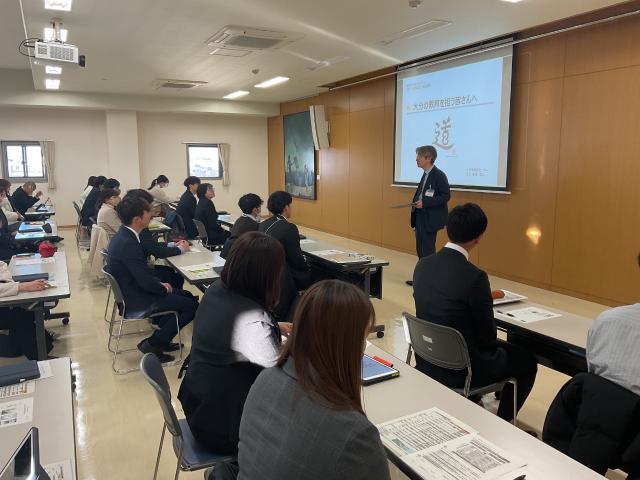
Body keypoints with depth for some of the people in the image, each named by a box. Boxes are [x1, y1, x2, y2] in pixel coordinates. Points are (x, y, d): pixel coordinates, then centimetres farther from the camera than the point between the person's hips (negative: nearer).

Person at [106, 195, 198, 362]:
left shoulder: (123, 235, 2)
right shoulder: (128, 244, -29)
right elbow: (146, 281, -27)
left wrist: (159, 283, 0)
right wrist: (164, 288, -9)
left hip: (131, 290, 10)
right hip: (137, 302, -10)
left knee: (187, 296, 15)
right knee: (191, 305, -6)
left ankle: (161, 338, 22)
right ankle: (153, 344, 3)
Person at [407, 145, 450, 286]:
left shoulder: (439, 175, -14)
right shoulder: (425, 174, 12)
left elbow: (446, 196, -18)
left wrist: (424, 203, -23)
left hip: (430, 219, -9)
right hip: (420, 218, 9)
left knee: (428, 250, -2)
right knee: (420, 249, 13)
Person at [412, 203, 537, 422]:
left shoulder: (423, 264, -6)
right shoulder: (474, 276, -26)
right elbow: (487, 335, -14)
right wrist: (494, 347, 9)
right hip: (460, 367, -7)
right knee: (527, 361, 18)